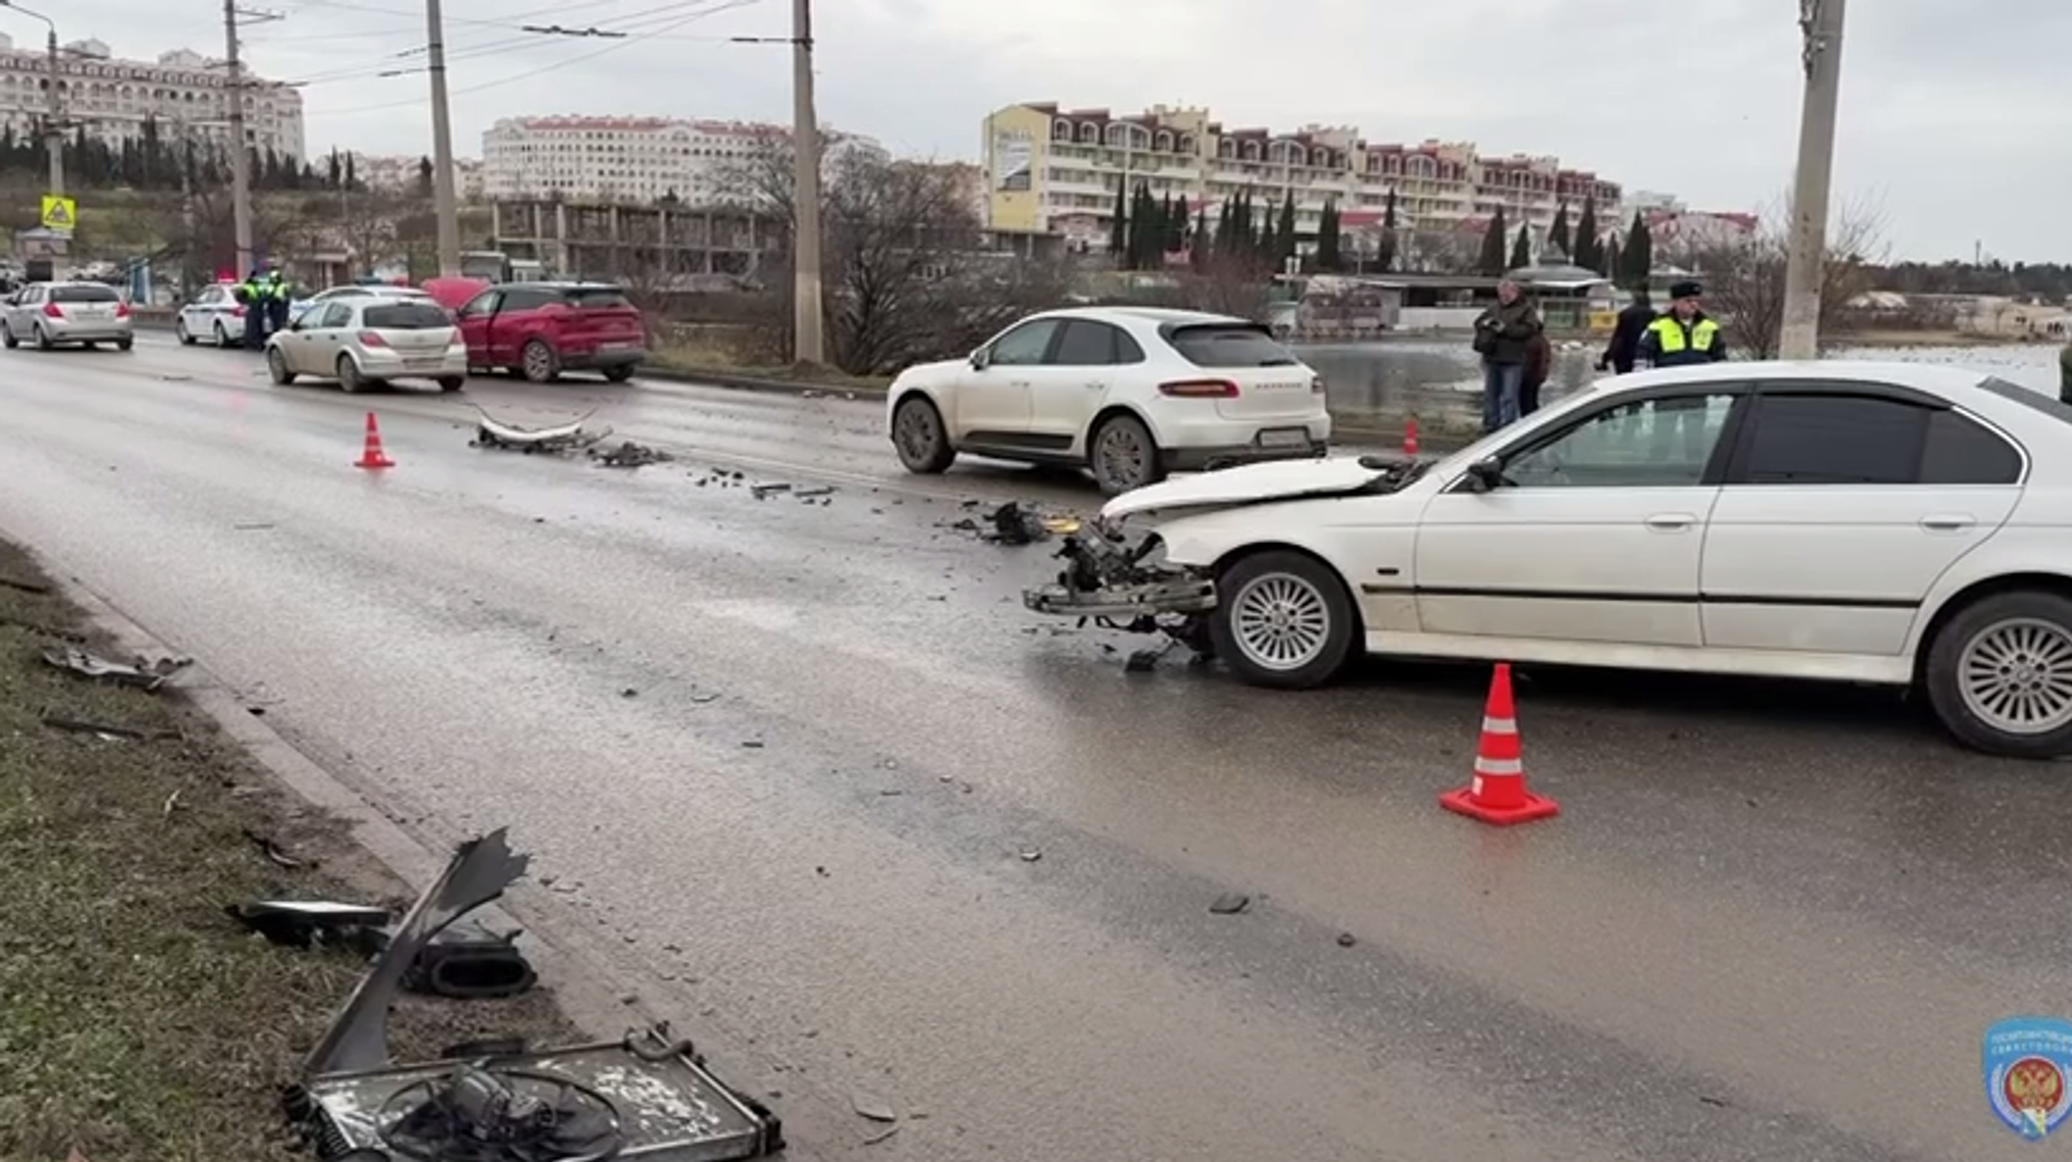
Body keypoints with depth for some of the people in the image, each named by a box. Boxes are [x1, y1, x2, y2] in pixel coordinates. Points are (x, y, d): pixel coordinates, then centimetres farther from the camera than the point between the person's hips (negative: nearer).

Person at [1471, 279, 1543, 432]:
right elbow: (1477, 323, 19)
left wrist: (1506, 329, -18)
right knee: (1490, 395, 12)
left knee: (1508, 397, -7)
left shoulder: (1526, 309, -1)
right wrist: (1485, 324, -5)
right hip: (1491, 358, 6)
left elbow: (1529, 329, -13)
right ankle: (1490, 426, 22)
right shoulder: (1495, 309, 16)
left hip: (1512, 361, -6)